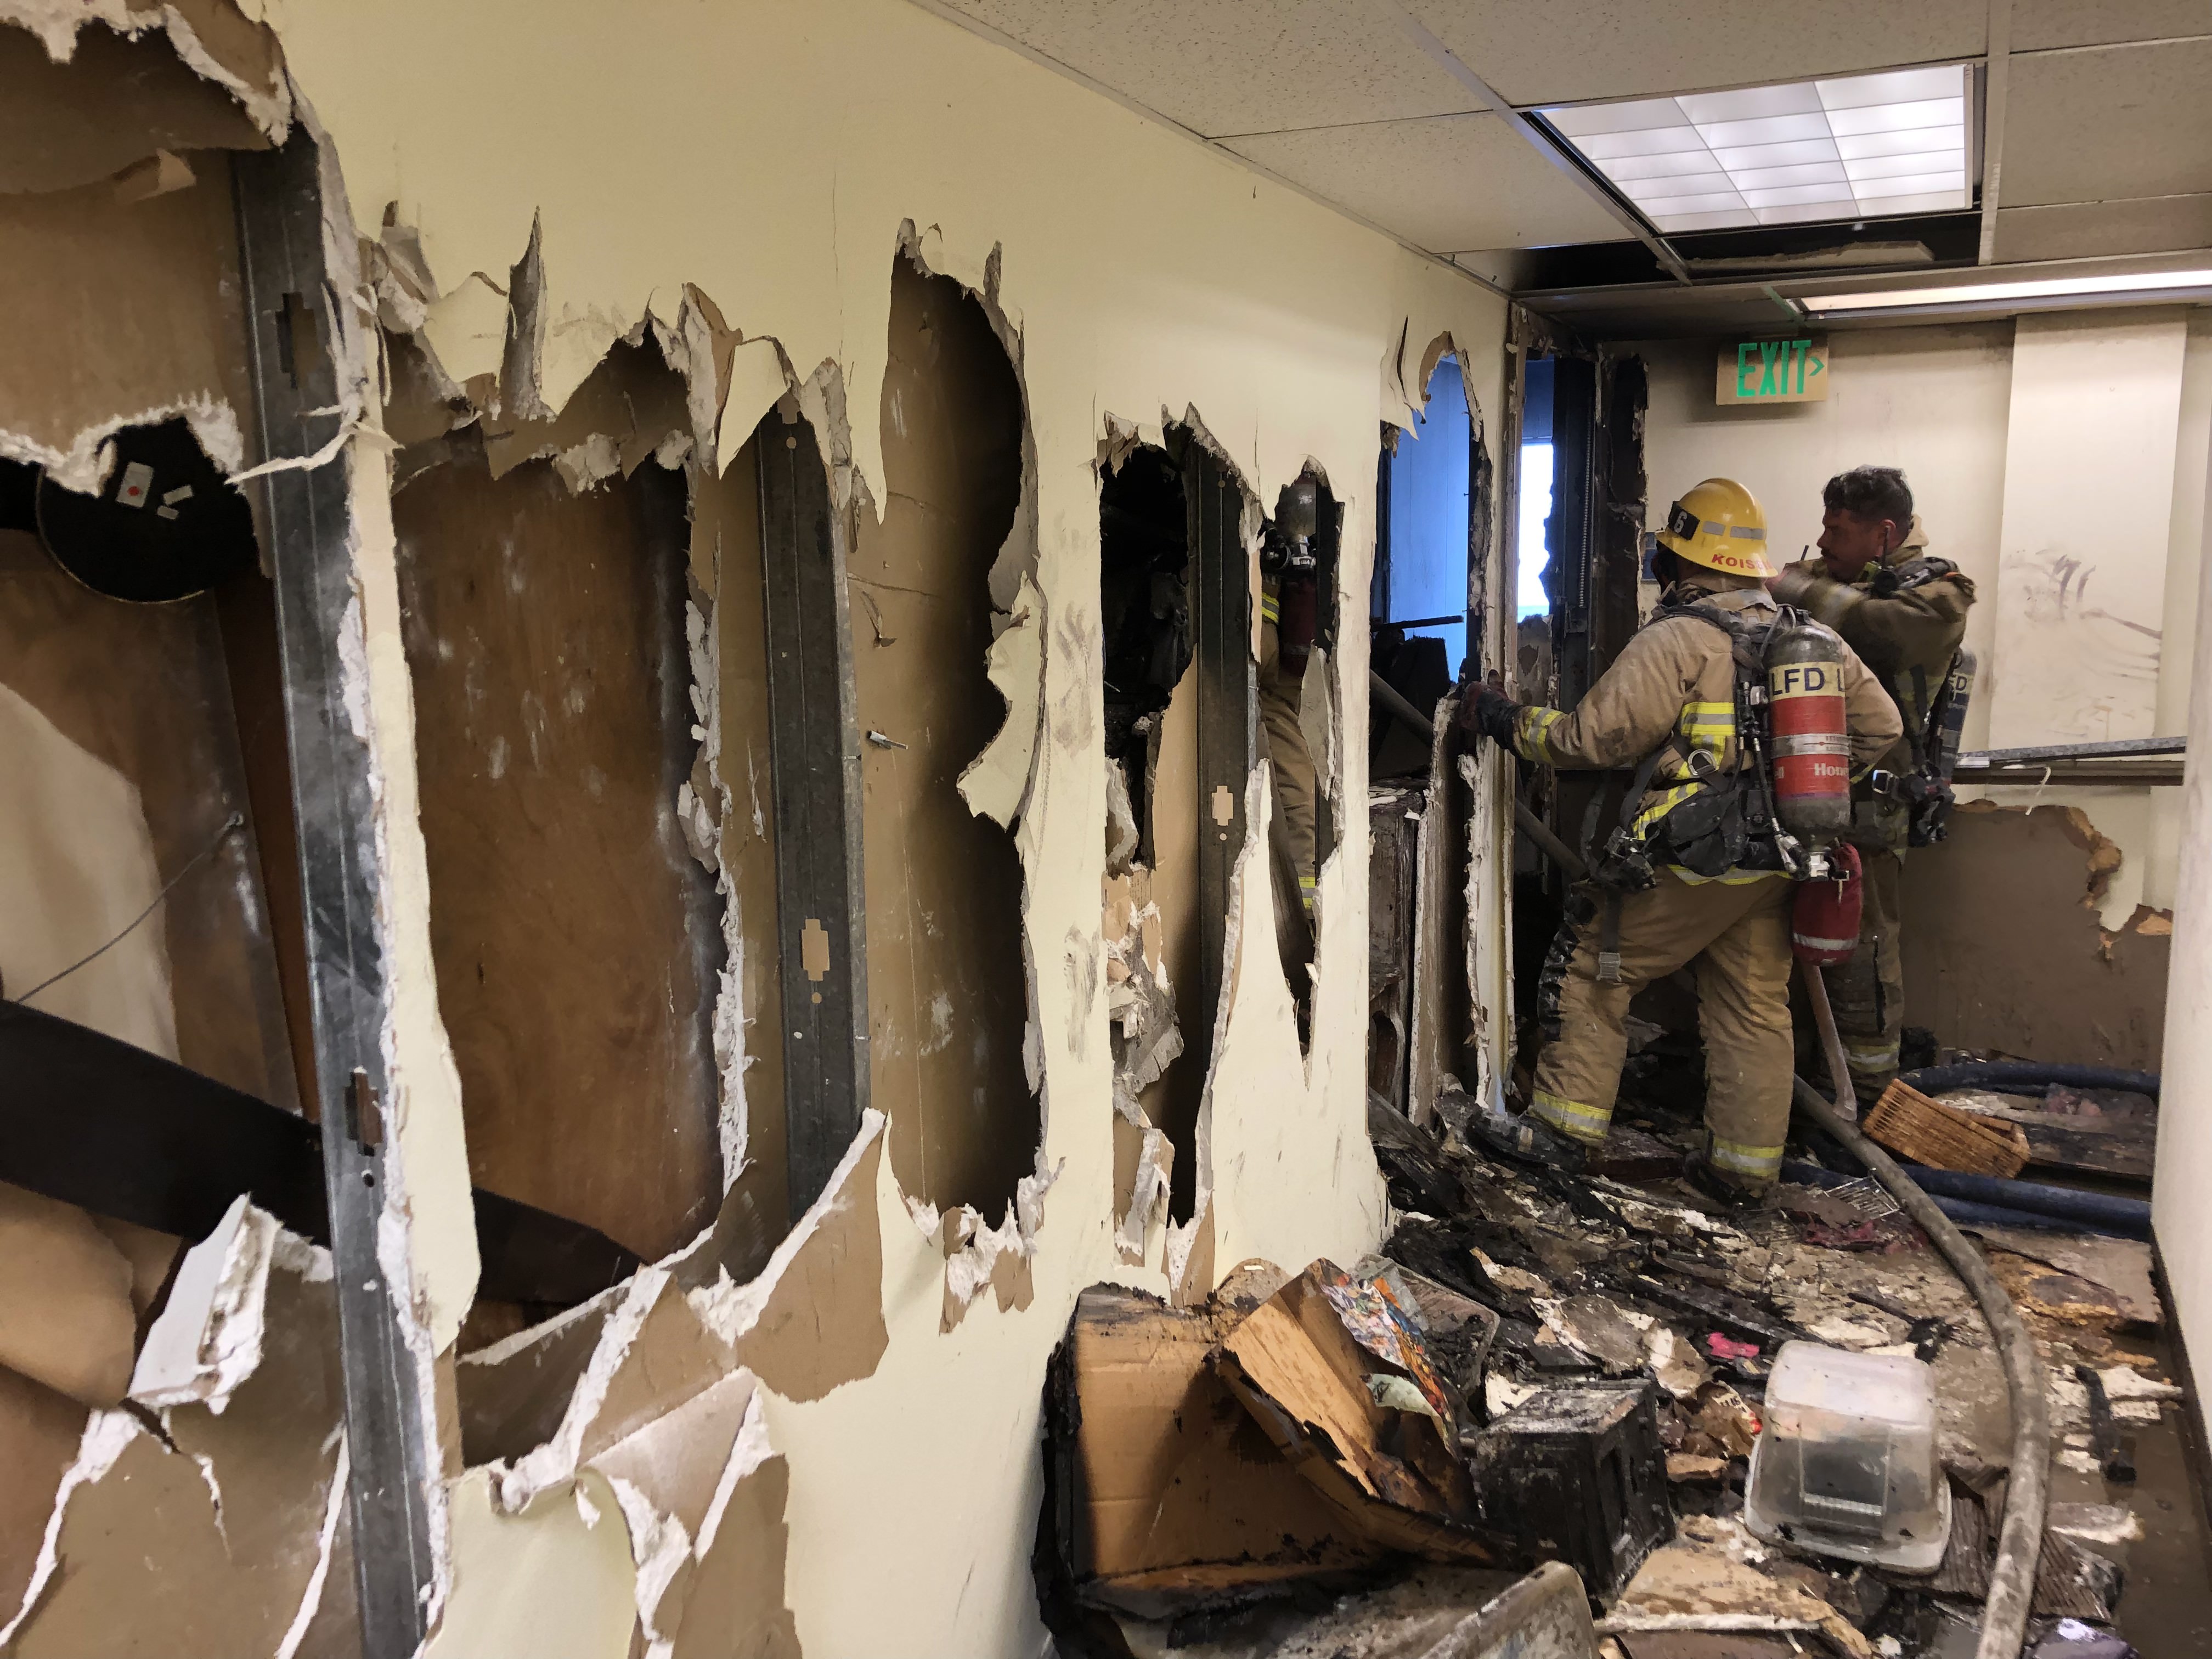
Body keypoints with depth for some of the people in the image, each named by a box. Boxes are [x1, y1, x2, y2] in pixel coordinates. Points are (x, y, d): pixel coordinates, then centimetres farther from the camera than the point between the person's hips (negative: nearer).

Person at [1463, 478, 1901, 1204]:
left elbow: (1594, 737, -14)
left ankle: (1563, 1127, 11)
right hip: (1774, 867, 7)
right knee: (1755, 1007, 14)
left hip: (1686, 861, -7)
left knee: (1590, 973, 8)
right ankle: (1746, 1166, 18)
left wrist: (1503, 719, -1)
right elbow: (1878, 725, 15)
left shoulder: (1678, 638, -13)